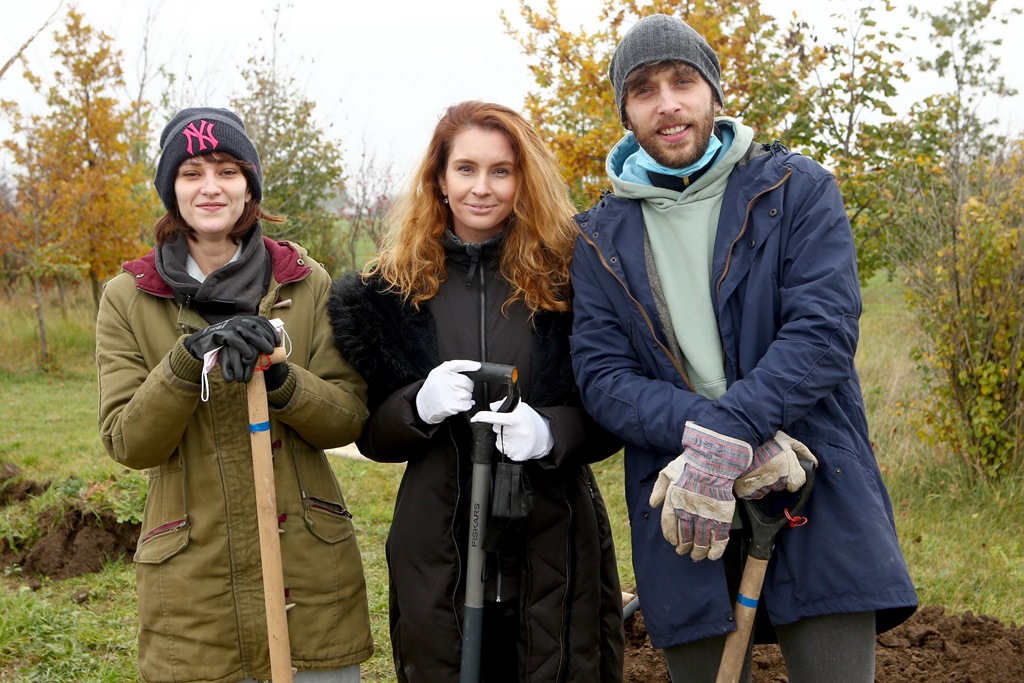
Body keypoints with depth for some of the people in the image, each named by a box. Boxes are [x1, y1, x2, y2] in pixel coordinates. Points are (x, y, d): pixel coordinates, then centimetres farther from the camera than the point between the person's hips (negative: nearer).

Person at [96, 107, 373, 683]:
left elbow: (349, 419, -2)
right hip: (193, 581, 0)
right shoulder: (128, 299, 1)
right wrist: (188, 361, -22)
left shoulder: (308, 283, 1)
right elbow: (128, 444, -6)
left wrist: (278, 378, -21)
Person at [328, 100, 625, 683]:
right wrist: (419, 406, -16)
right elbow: (371, 435, 6)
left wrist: (550, 431, -20)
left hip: (555, 547, -1)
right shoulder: (394, 289, 3)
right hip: (438, 553, 1)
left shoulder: (568, 276, -1)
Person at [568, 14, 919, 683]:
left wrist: (725, 435, -23)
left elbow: (825, 331, -11)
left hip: (817, 499, -2)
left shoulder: (796, 188, 2)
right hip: (684, 512, 2)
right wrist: (705, 430, -20)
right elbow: (601, 375, -2)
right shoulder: (603, 237, 8)